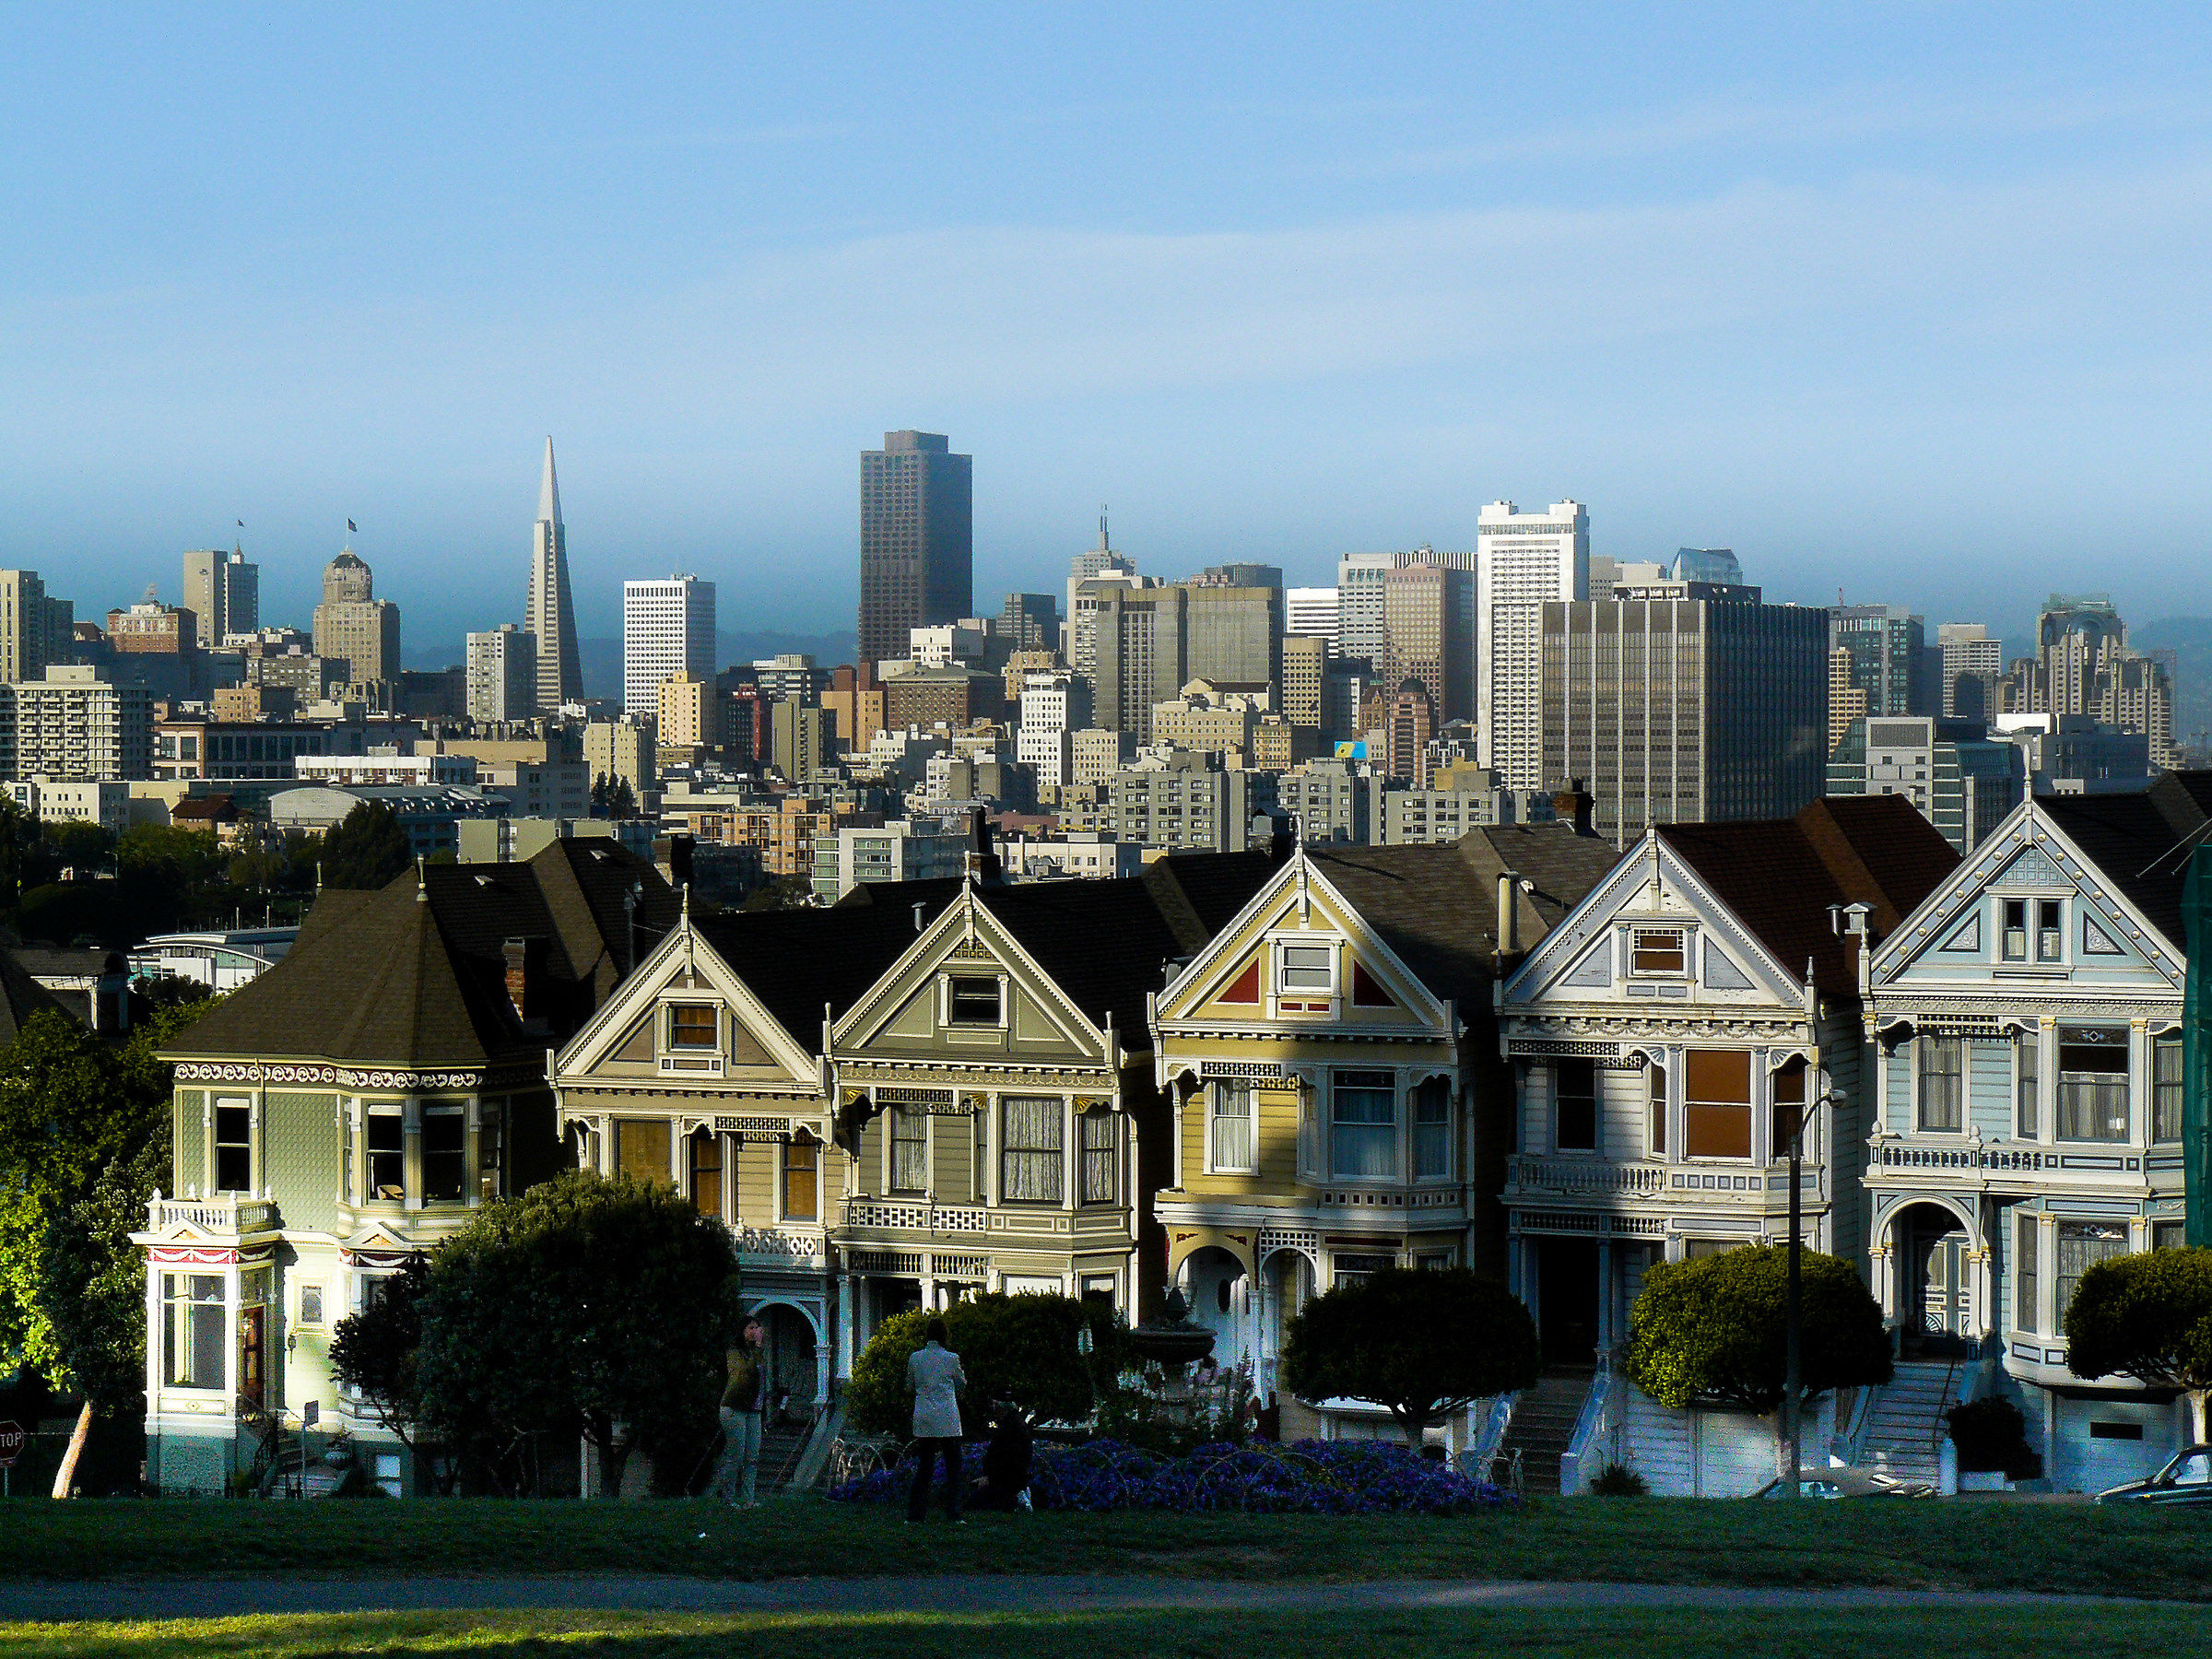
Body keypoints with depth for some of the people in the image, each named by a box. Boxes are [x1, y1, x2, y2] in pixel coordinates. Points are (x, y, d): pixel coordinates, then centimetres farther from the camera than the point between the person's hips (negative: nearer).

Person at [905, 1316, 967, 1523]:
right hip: (947, 1419, -3)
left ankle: (915, 1512, 8)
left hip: (923, 1420, 3)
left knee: (924, 1466, 11)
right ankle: (953, 1515, -1)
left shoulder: (915, 1358, 1)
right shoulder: (951, 1358, -6)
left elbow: (910, 1385, 14)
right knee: (953, 1467, 4)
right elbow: (962, 1383, 9)